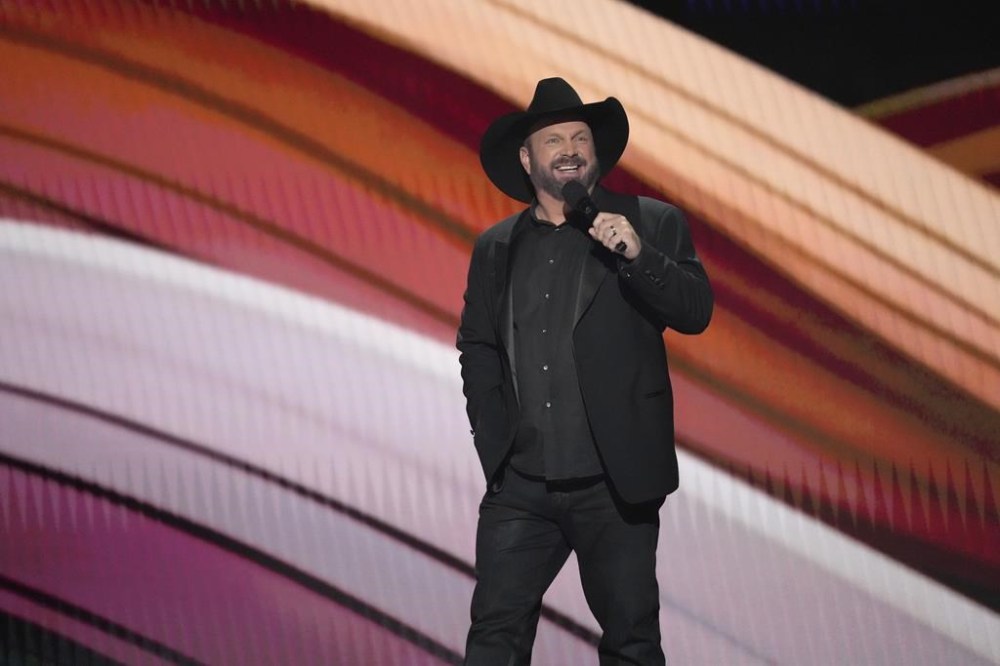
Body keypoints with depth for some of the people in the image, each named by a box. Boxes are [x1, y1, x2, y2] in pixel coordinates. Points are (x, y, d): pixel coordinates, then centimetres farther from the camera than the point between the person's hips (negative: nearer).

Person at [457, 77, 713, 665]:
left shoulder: (653, 224, 3)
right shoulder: (496, 248, 12)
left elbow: (696, 312, -6)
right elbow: (476, 349, 14)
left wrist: (637, 255, -20)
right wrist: (494, 441, 5)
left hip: (616, 484, -2)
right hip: (519, 486, 2)